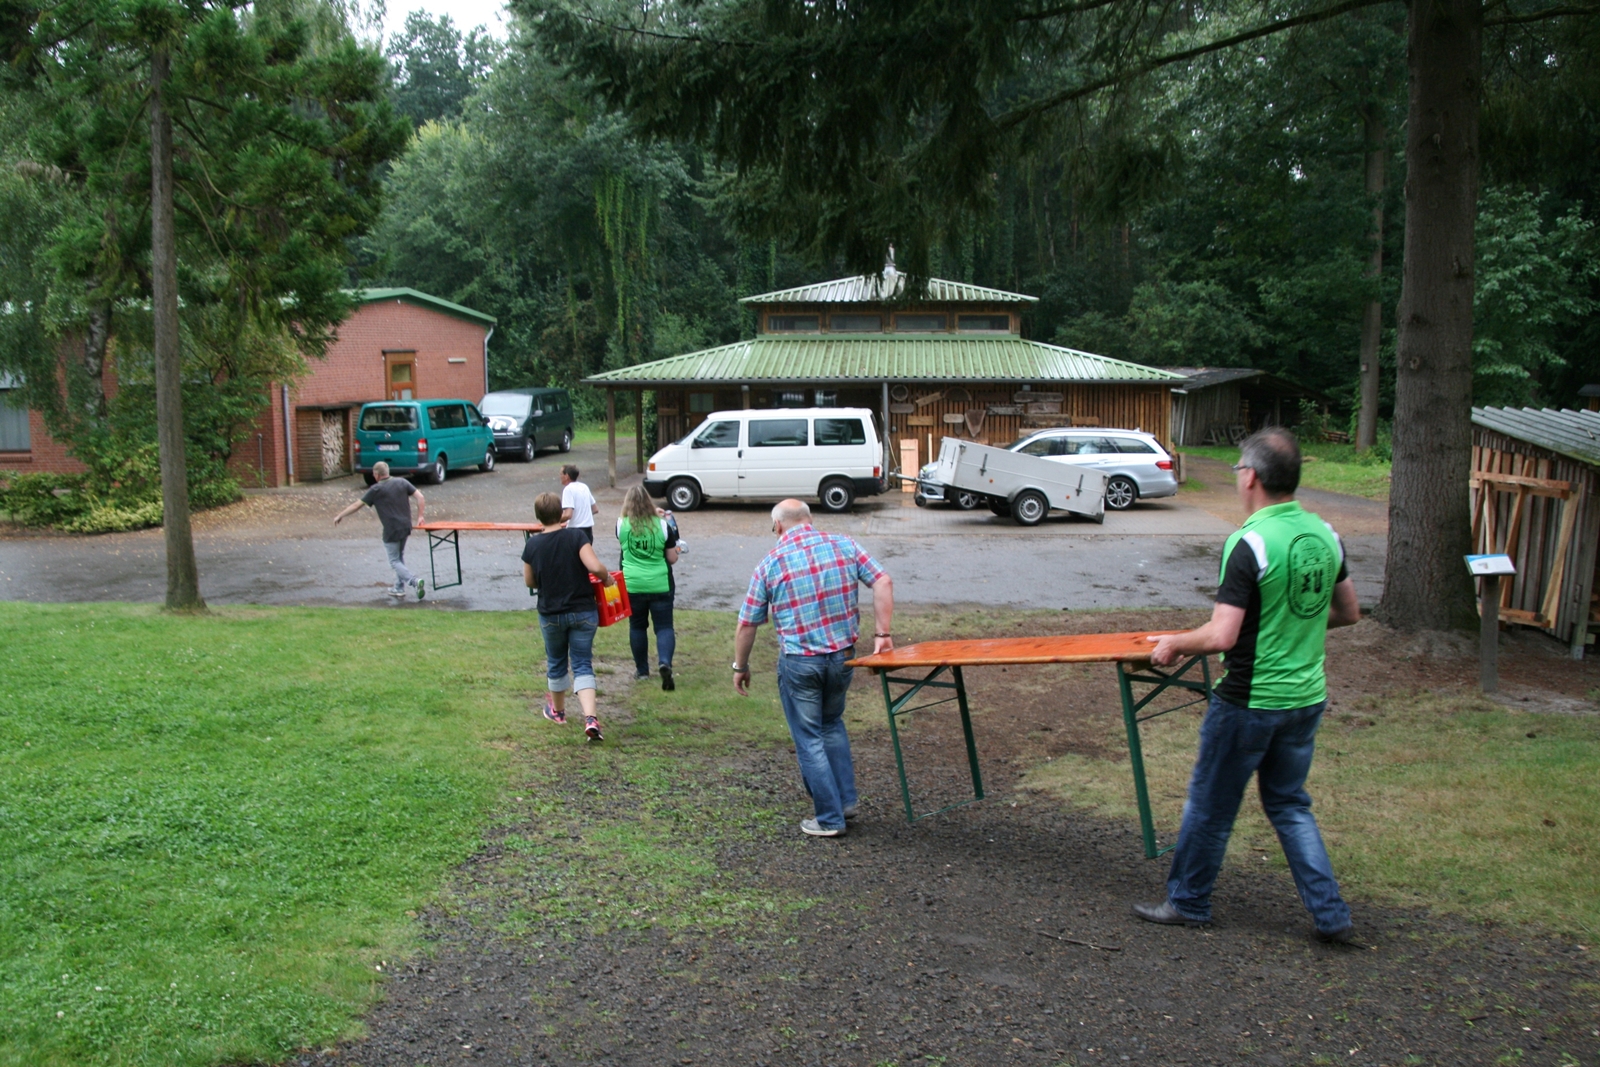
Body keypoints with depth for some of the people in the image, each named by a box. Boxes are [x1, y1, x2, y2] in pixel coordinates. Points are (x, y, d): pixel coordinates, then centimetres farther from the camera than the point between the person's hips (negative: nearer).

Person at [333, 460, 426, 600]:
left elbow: (357, 505, -1)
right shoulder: (401, 482, 5)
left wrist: (340, 516, 11)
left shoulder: (376, 490, -6)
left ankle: (415, 581, -18)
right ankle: (399, 588, 23)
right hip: (405, 527, 5)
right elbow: (420, 497, 0)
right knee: (400, 558, 21)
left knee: (395, 561, 3)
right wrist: (419, 517, 6)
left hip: (391, 531, -5)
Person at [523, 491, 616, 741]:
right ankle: (591, 718, -13)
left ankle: (557, 710, 39)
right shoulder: (576, 536, -13)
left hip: (550, 614, 2)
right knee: (582, 665, 3)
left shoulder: (532, 545, -5)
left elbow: (530, 581, 6)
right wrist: (607, 578, -4)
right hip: (583, 612, -2)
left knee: (556, 663, 21)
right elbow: (595, 567, -24)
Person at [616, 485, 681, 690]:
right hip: (660, 585, -1)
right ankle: (665, 663, -19)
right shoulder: (662, 525, -5)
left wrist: (653, 514, 24)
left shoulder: (622, 525, -3)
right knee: (664, 626, 4)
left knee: (637, 626, 16)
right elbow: (672, 558, 0)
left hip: (632, 586, 1)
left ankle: (642, 669, 25)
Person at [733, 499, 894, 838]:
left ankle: (830, 819, 15)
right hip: (843, 656, 4)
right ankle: (846, 800, 26)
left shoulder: (770, 564, -5)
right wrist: (882, 633, -1)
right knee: (833, 725, 26)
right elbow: (882, 582, -3)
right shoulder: (844, 546, 2)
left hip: (799, 663, -4)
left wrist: (740, 666, 12)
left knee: (809, 739, 9)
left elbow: (747, 624, -1)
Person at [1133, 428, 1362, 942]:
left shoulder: (1249, 544, -22)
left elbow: (1222, 636, -25)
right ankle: (1331, 915, 20)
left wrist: (1174, 644, -7)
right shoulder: (1325, 535, 1)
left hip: (1248, 703, -7)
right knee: (1290, 806, 21)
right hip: (1306, 698, 7)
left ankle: (1187, 902, 27)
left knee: (1210, 805, 11)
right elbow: (1349, 613, 13)